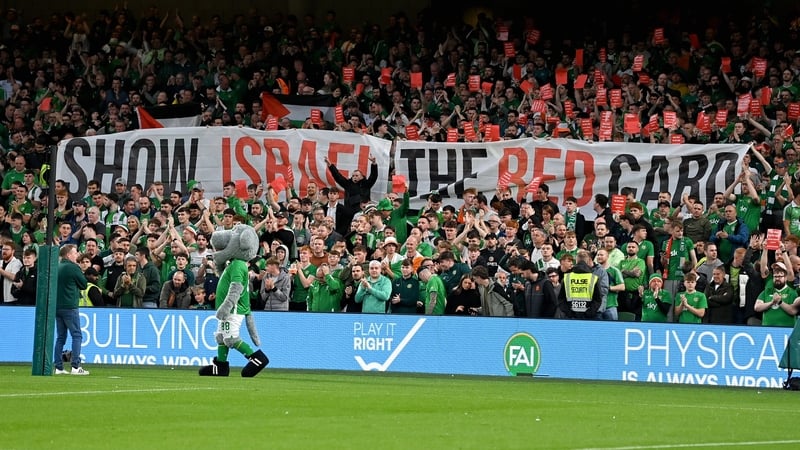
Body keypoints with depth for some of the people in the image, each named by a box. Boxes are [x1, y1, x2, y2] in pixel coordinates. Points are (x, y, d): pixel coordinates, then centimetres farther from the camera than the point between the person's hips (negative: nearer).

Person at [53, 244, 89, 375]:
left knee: (60, 337, 10)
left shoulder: (57, 268, 10)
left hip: (57, 306, 7)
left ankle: (59, 367, 8)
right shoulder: (73, 267, -10)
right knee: (77, 335, -3)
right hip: (69, 306, -7)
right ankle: (75, 366, -11)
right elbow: (84, 284, -2)